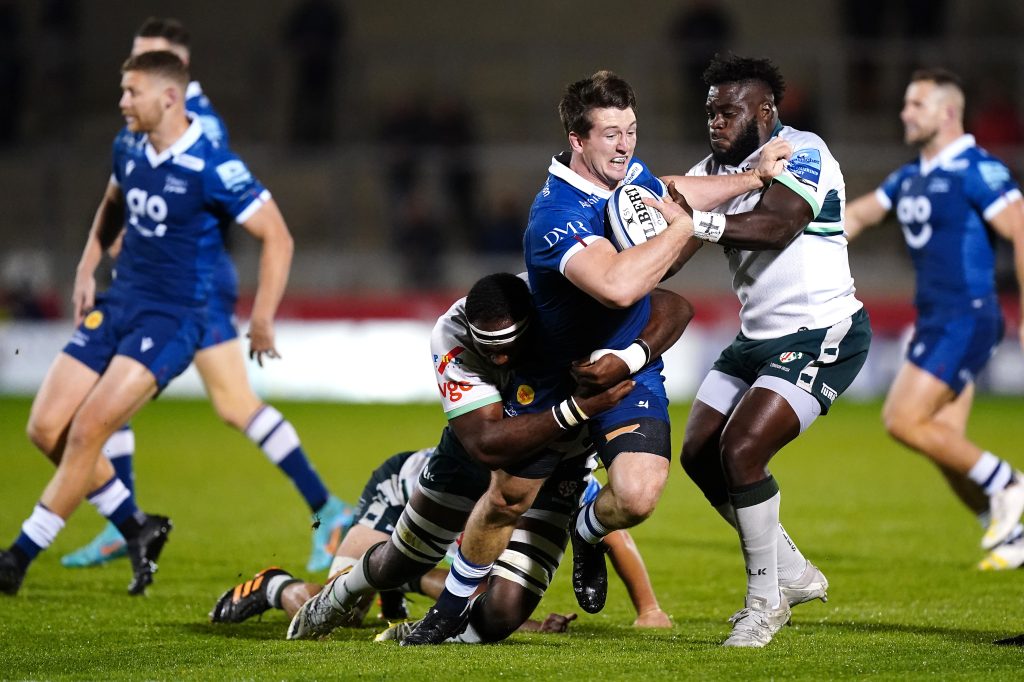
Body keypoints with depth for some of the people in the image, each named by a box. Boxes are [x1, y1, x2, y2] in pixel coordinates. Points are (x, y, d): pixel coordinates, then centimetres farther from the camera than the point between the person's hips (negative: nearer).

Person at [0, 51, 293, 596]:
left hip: (171, 319, -8)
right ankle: (137, 528, 17)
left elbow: (276, 236, -14)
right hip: (117, 304, 8)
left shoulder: (211, 168, -18)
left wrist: (262, 321, -17)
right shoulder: (128, 147, 4)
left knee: (87, 429, -18)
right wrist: (86, 270, 13)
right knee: (46, 428, 0)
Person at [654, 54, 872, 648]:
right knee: (699, 454, 6)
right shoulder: (712, 173, 7)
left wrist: (697, 222, -48)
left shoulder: (803, 155, -17)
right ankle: (794, 574, 22)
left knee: (741, 448, -21)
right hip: (759, 337, 9)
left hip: (823, 337, -9)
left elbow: (779, 225, -36)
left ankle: (766, 599, -5)